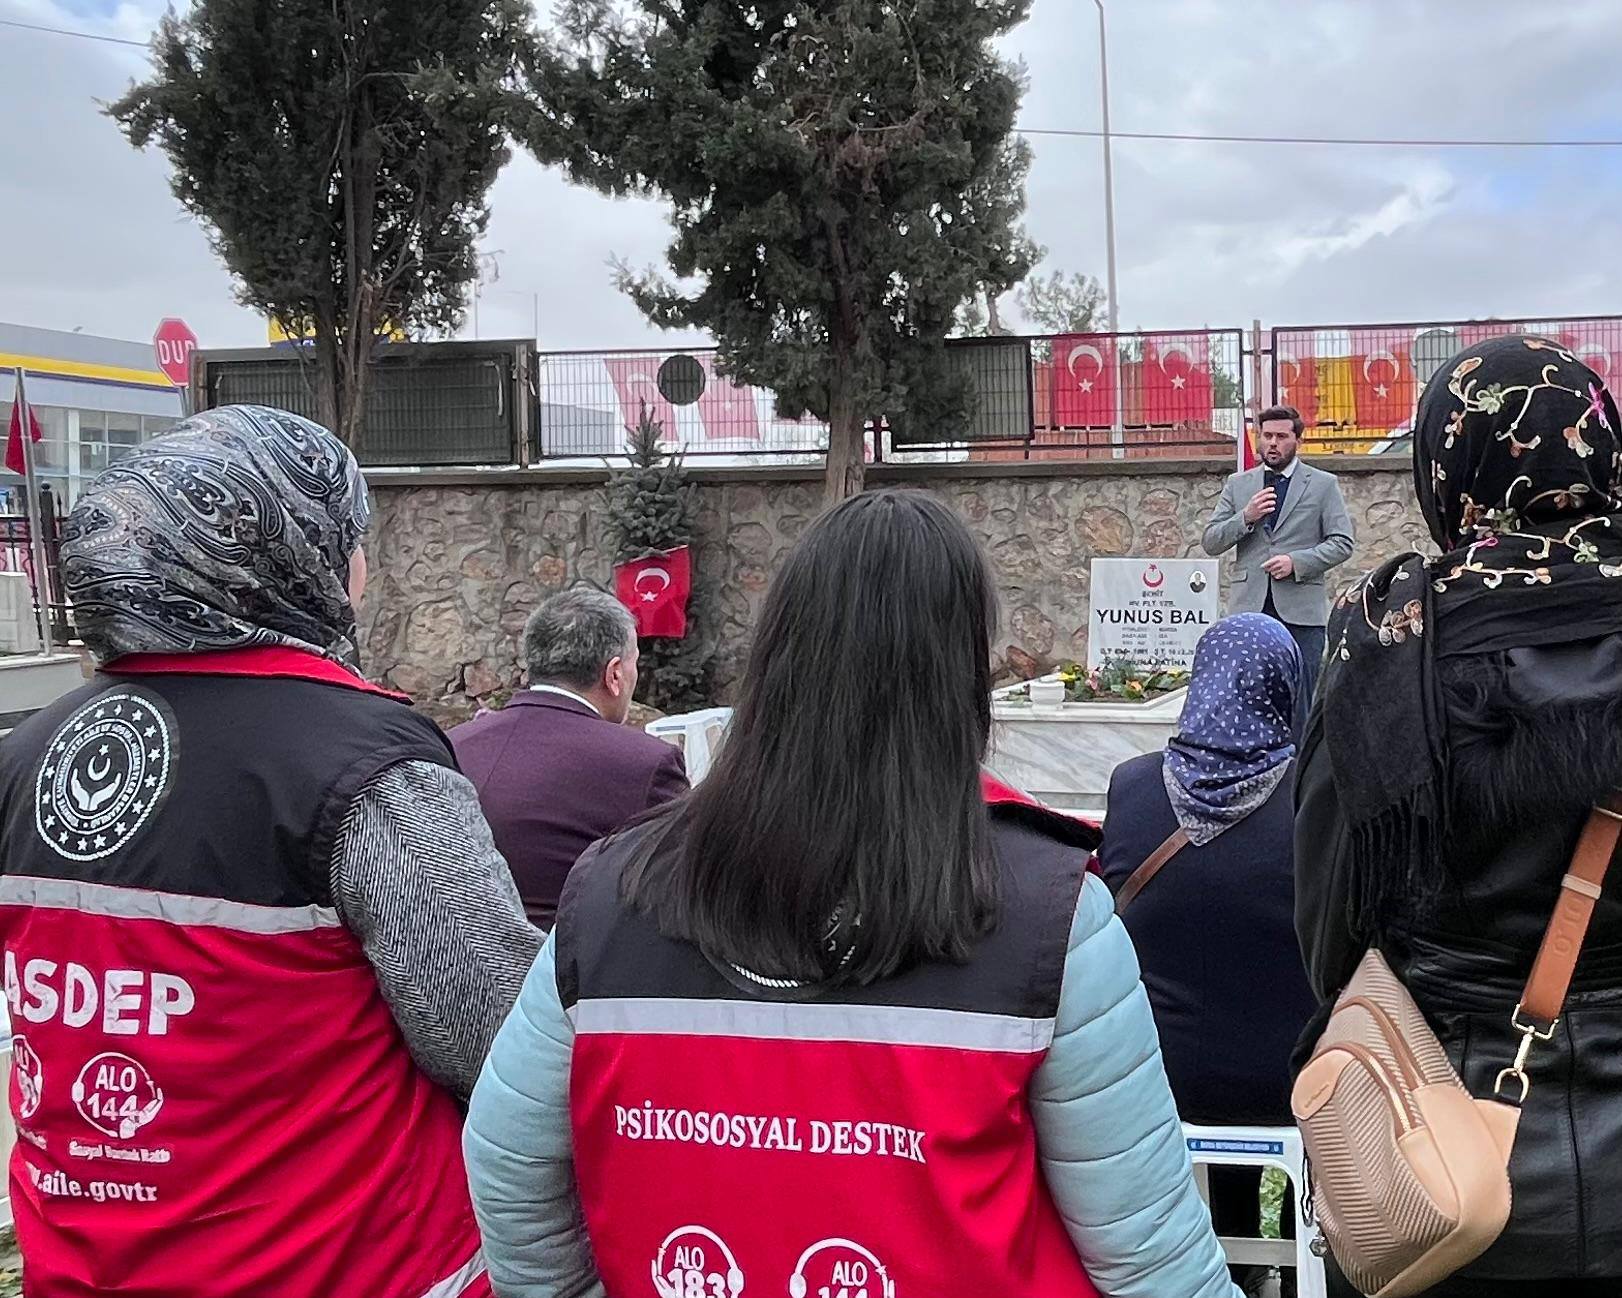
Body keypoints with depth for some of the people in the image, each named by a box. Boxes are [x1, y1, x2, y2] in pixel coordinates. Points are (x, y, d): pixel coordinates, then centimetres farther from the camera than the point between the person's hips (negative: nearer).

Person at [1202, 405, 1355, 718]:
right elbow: (1211, 543, 10)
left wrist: (1296, 562, -11)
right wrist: (1246, 518, -7)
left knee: (1301, 701, 0)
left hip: (1301, 609, -2)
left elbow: (1342, 542, 3)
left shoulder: (1323, 484, 8)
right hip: (1249, 608, 2)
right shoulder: (1237, 484, 14)